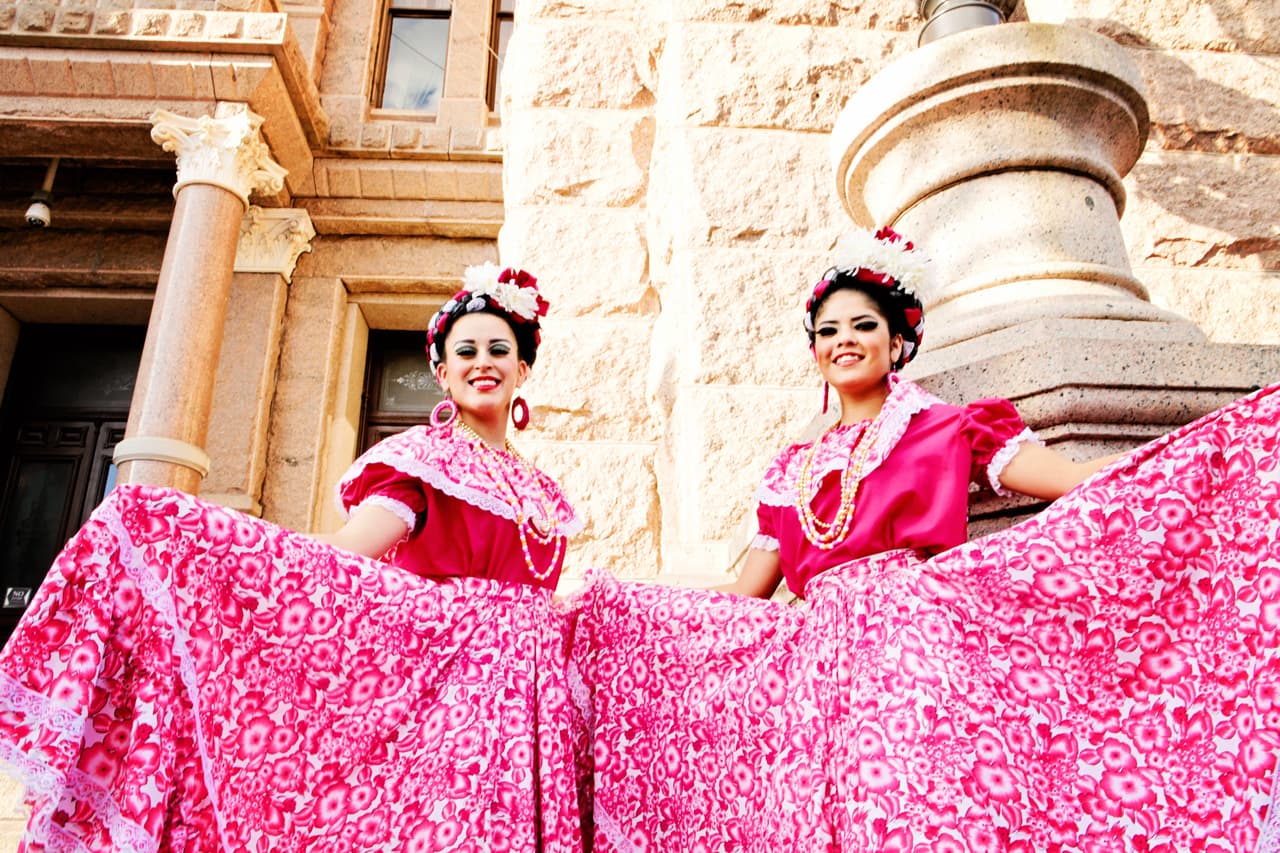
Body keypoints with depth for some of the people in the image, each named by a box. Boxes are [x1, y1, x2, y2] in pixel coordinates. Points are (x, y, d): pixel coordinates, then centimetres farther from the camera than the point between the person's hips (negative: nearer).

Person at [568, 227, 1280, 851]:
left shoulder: (943, 429, 9)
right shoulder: (794, 471, 19)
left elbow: (1083, 483, -1)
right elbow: (743, 595, 22)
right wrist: (618, 608, 21)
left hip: (918, 643, -3)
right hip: (822, 664, 4)